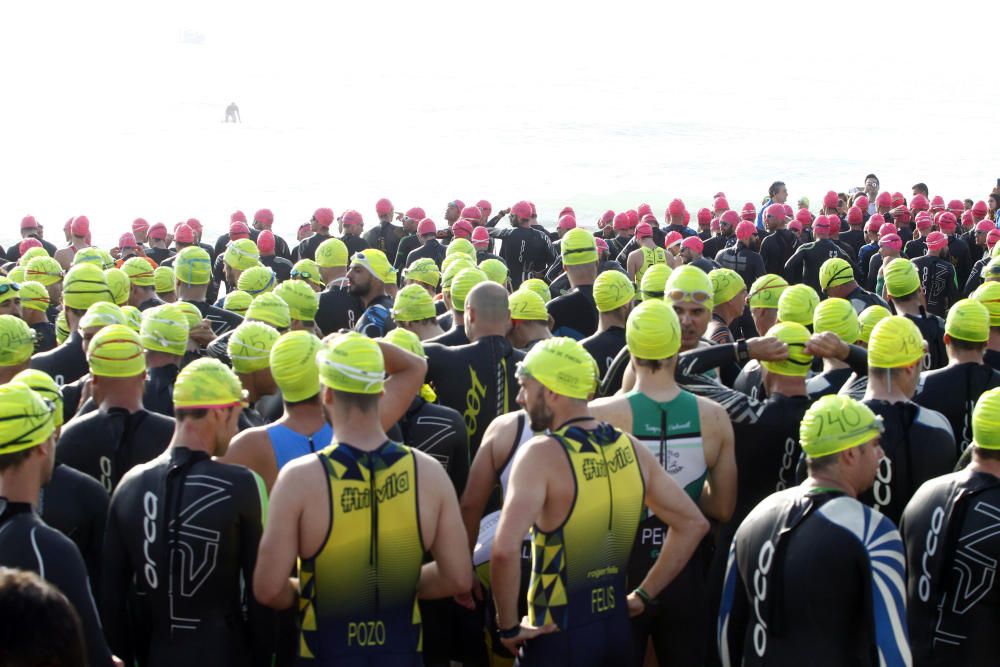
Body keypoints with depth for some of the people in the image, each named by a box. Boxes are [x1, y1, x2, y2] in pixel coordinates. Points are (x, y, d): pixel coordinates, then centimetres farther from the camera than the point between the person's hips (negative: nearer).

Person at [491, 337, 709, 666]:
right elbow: (693, 524, 10)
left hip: (558, 638, -6)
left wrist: (509, 627, -16)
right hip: (616, 628, 6)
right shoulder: (630, 448, 2)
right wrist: (643, 596, 11)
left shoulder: (542, 455, -17)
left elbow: (505, 550, -30)